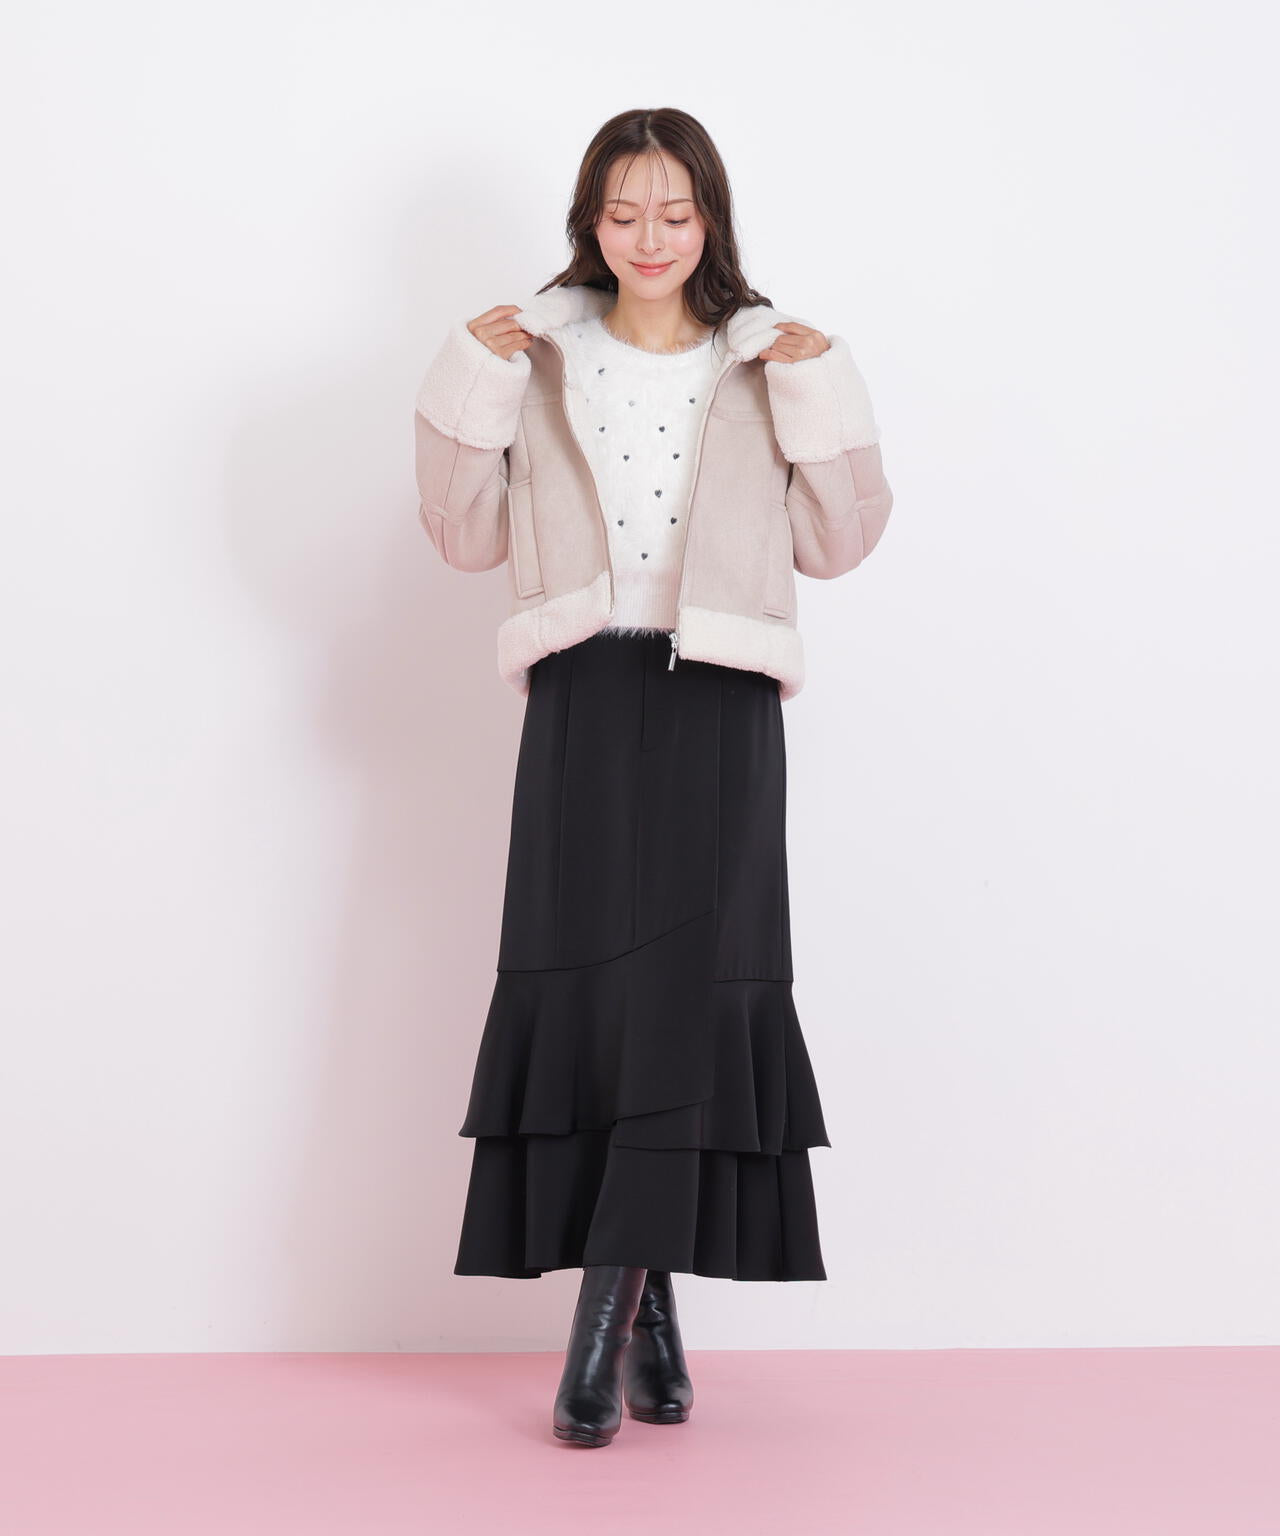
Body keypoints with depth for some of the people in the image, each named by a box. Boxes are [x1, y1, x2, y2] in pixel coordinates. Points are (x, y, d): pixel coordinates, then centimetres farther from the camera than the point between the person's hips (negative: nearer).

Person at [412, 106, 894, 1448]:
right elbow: (472, 537, 10)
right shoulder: (540, 358, 11)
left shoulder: (765, 365, 12)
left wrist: (822, 399, -1)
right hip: (584, 698, 1)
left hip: (718, 704, 0)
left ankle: (608, 1313, -8)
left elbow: (833, 545, 10)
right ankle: (650, 1304, 7)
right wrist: (471, 388, -1)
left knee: (686, 983, -10)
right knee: (582, 986, -4)